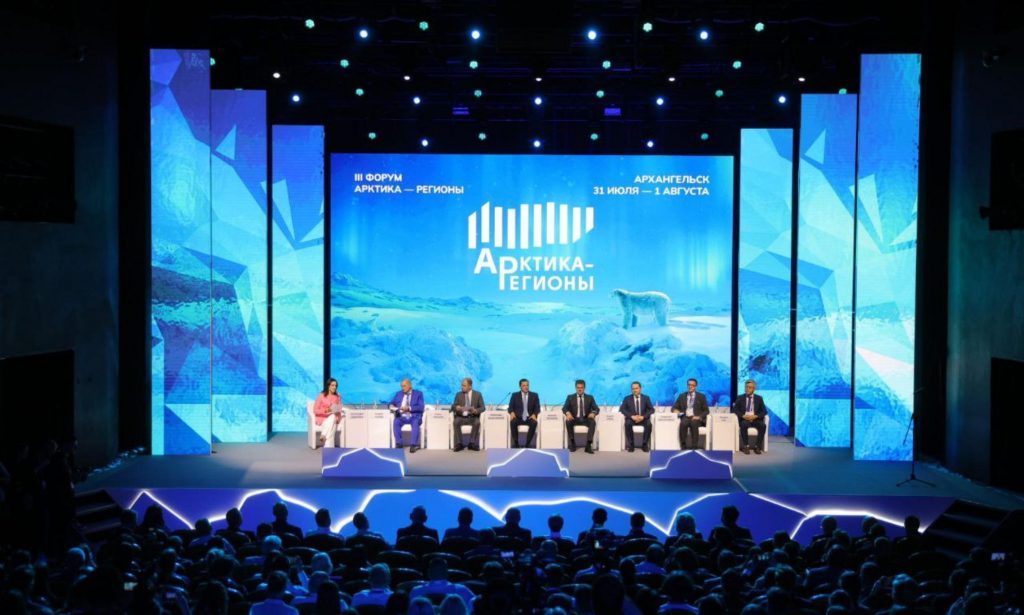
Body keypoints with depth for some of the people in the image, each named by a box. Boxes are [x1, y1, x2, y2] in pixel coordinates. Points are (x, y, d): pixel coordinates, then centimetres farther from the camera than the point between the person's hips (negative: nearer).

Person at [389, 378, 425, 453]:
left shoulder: (418, 394, 7)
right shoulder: (398, 394, 18)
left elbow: (421, 407, -5)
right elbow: (390, 404, 15)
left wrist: (409, 408, -17)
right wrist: (392, 406, -10)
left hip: (414, 417, -3)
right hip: (402, 417, 3)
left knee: (416, 422, -37)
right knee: (396, 422, -31)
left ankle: (413, 445, -38)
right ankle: (398, 444, -27)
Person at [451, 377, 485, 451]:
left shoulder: (478, 394, 7)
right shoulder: (458, 394, 9)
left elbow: (482, 408, 2)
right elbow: (453, 407, 4)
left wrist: (476, 411, -20)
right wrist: (456, 408, -21)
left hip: (473, 417, -1)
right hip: (461, 417, 1)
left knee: (477, 422, -34)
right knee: (456, 422, -32)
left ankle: (472, 444, -26)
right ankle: (459, 444, -27)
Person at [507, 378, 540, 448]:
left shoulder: (534, 395, 10)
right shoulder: (515, 395, 9)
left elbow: (537, 408, 4)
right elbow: (510, 407, 3)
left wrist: (534, 414, -17)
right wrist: (512, 413, -20)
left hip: (529, 418, 0)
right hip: (518, 418, 0)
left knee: (534, 423, -34)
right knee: (513, 422, -34)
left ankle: (528, 443, -24)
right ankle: (516, 443, -23)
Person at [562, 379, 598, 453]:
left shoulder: (590, 398, 11)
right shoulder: (570, 397, 10)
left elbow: (597, 409, 3)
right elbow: (564, 408, -1)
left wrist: (593, 413, -21)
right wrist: (568, 413, -25)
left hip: (586, 419, 0)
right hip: (575, 419, 0)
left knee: (593, 422, -33)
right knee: (568, 421, -33)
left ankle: (589, 445, -37)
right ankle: (572, 443, -21)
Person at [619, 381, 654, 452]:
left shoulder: (646, 398, 8)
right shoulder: (627, 398, 6)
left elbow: (652, 409, 0)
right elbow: (621, 409, -4)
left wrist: (643, 417, -18)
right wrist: (632, 416, -19)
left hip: (643, 419, 0)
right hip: (631, 419, 0)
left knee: (649, 424, -33)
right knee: (628, 424, -35)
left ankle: (645, 444, -19)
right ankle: (631, 445, -23)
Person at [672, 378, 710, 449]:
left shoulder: (701, 396, 10)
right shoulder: (682, 396, 16)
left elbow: (706, 411, 7)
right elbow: (674, 407, 15)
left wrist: (699, 417, -12)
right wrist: (675, 410, -10)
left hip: (696, 419, -1)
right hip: (685, 418, 1)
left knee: (694, 423, -37)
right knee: (683, 423, -34)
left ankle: (694, 447, -35)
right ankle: (683, 447, -32)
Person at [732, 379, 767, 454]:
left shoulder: (759, 398, 12)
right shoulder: (740, 398, 11)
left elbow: (764, 411, 6)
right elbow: (734, 409, 2)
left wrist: (756, 416, -13)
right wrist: (743, 416, -15)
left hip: (755, 419, 1)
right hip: (744, 419, -1)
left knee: (762, 425, -31)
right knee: (743, 425, -36)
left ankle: (757, 446, -23)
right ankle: (745, 446, -27)